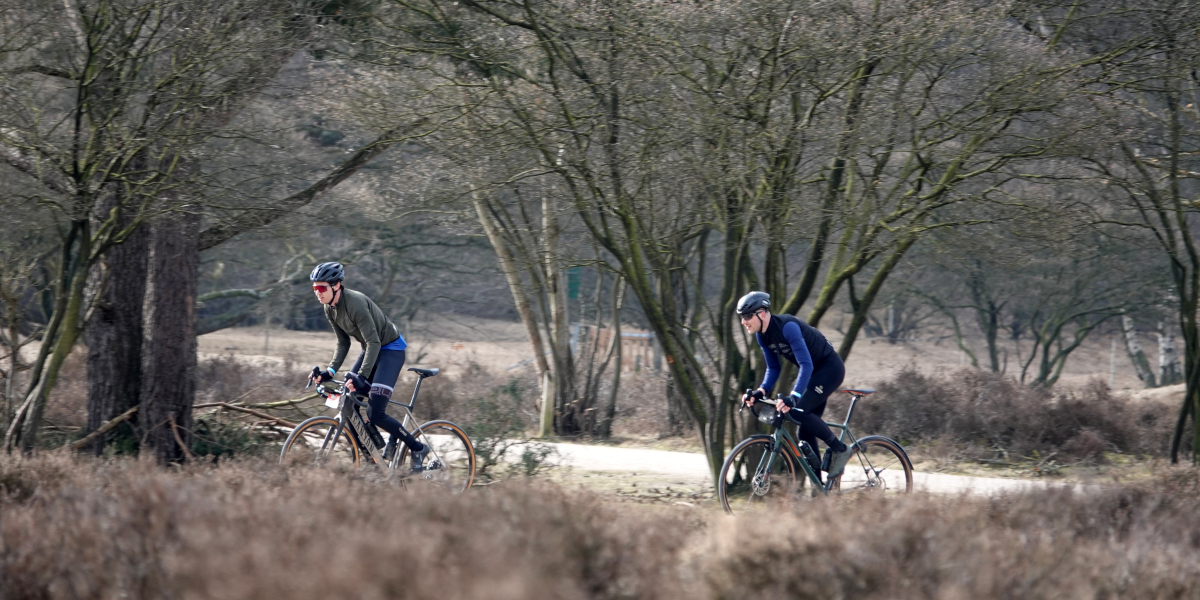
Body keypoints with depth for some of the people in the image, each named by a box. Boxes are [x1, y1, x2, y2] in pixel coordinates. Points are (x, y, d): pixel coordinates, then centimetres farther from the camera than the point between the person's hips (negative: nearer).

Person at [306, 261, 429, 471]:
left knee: (375, 413, -17)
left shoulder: (355, 303, -28)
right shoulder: (330, 309, -2)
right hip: (371, 349, 9)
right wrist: (329, 371, -7)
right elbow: (343, 343, 7)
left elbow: (374, 342, -30)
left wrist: (362, 377, -37)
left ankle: (418, 449, 1)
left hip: (390, 349, -9)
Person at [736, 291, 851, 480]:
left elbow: (806, 365, -36)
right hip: (813, 372, 9)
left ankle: (839, 449, -9)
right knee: (804, 433, 4)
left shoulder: (787, 327, -29)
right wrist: (761, 392, -11)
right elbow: (773, 368, 8)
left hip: (830, 367, -9)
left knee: (797, 411, -25)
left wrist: (793, 397, -47)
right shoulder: (762, 335, -3)